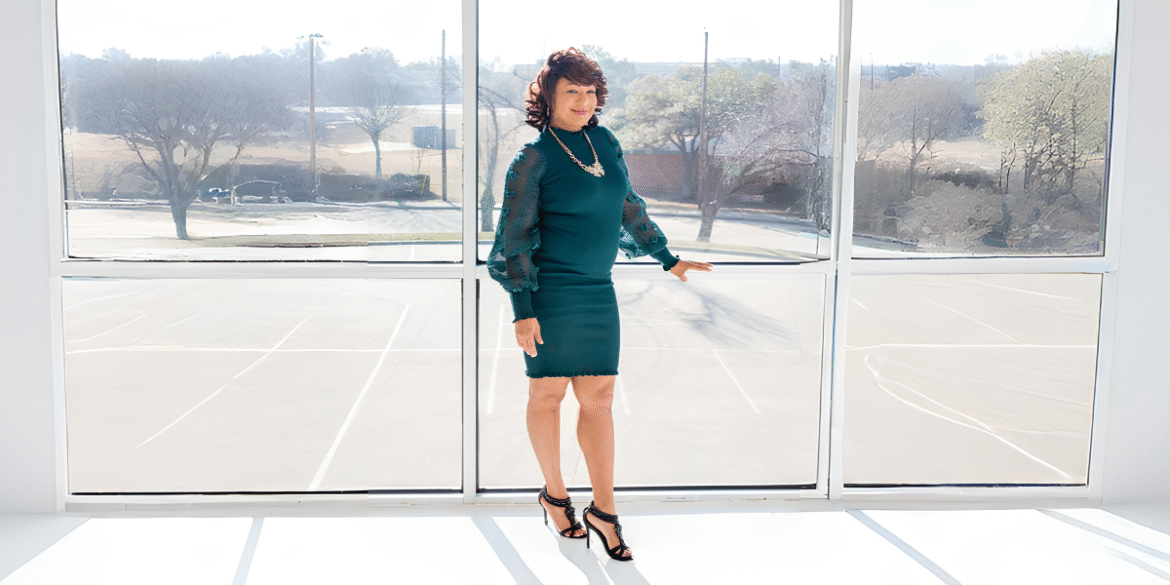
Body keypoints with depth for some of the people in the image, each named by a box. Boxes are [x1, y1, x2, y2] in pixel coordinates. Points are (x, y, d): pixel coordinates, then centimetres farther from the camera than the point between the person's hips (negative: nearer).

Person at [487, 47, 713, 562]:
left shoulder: (605, 143, 9)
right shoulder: (534, 158, -8)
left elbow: (629, 207, 22)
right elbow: (514, 238, -9)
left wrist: (668, 259, 26)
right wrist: (523, 310, -15)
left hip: (599, 293, 5)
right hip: (551, 294, -5)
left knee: (598, 399, 6)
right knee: (548, 394, 8)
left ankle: (603, 510, 15)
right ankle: (554, 494, 27)